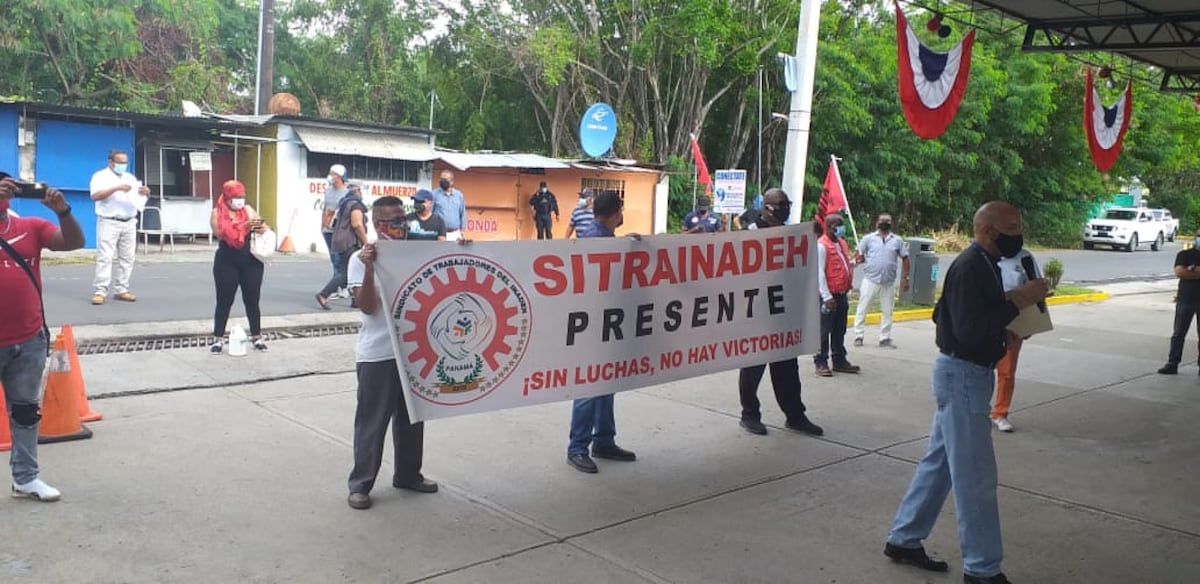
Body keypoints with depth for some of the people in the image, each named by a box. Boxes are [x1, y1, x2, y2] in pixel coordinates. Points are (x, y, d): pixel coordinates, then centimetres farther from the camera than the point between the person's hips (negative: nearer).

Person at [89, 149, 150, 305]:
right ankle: (99, 292, -9)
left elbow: (143, 196, 16)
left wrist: (146, 192, -9)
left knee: (127, 258, 6)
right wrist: (117, 188, -26)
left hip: (129, 223, 6)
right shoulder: (100, 176, -1)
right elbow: (95, 196, -16)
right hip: (109, 223, -6)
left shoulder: (130, 178, 16)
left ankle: (121, 290, 12)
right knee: (104, 258, -8)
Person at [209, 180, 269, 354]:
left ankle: (257, 337, 16)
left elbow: (264, 228, 4)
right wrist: (245, 225, -25)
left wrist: (260, 227, -20)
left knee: (252, 300, 6)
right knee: (224, 301, 4)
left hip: (251, 262, 2)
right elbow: (221, 233, -16)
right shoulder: (217, 212, -1)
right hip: (227, 263, -2)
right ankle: (218, 339, 12)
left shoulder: (249, 210, 7)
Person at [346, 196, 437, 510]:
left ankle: (408, 474, 31)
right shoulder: (361, 258, -8)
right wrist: (370, 268, -27)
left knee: (412, 417, 16)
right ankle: (360, 484, 15)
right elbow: (368, 307, -15)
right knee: (372, 422, 3)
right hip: (377, 355, -5)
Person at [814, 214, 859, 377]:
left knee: (839, 331, 15)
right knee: (824, 331, -2)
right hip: (829, 296, -9)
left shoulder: (842, 243, 14)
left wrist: (852, 262, 8)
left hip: (842, 294, 9)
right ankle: (821, 362, 5)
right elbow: (820, 272, -17)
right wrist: (827, 296, -20)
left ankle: (840, 361, 24)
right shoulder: (822, 245, -13)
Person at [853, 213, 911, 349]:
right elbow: (858, 254, 6)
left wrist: (905, 278, 5)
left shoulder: (897, 240, 8)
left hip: (889, 282, 2)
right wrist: (859, 259, -18)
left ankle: (885, 339, 17)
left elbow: (905, 259, 10)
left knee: (887, 311, 8)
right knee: (862, 309, -1)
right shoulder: (868, 238, 3)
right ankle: (858, 336, 8)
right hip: (870, 280, -2)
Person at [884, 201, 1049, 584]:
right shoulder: (970, 268, -20)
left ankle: (903, 540, 27)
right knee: (975, 474, -1)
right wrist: (1017, 302, -23)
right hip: (963, 376, -10)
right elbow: (969, 331, -27)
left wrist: (1013, 317, 6)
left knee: (940, 461, 16)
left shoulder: (982, 265, 11)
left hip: (965, 374, 10)